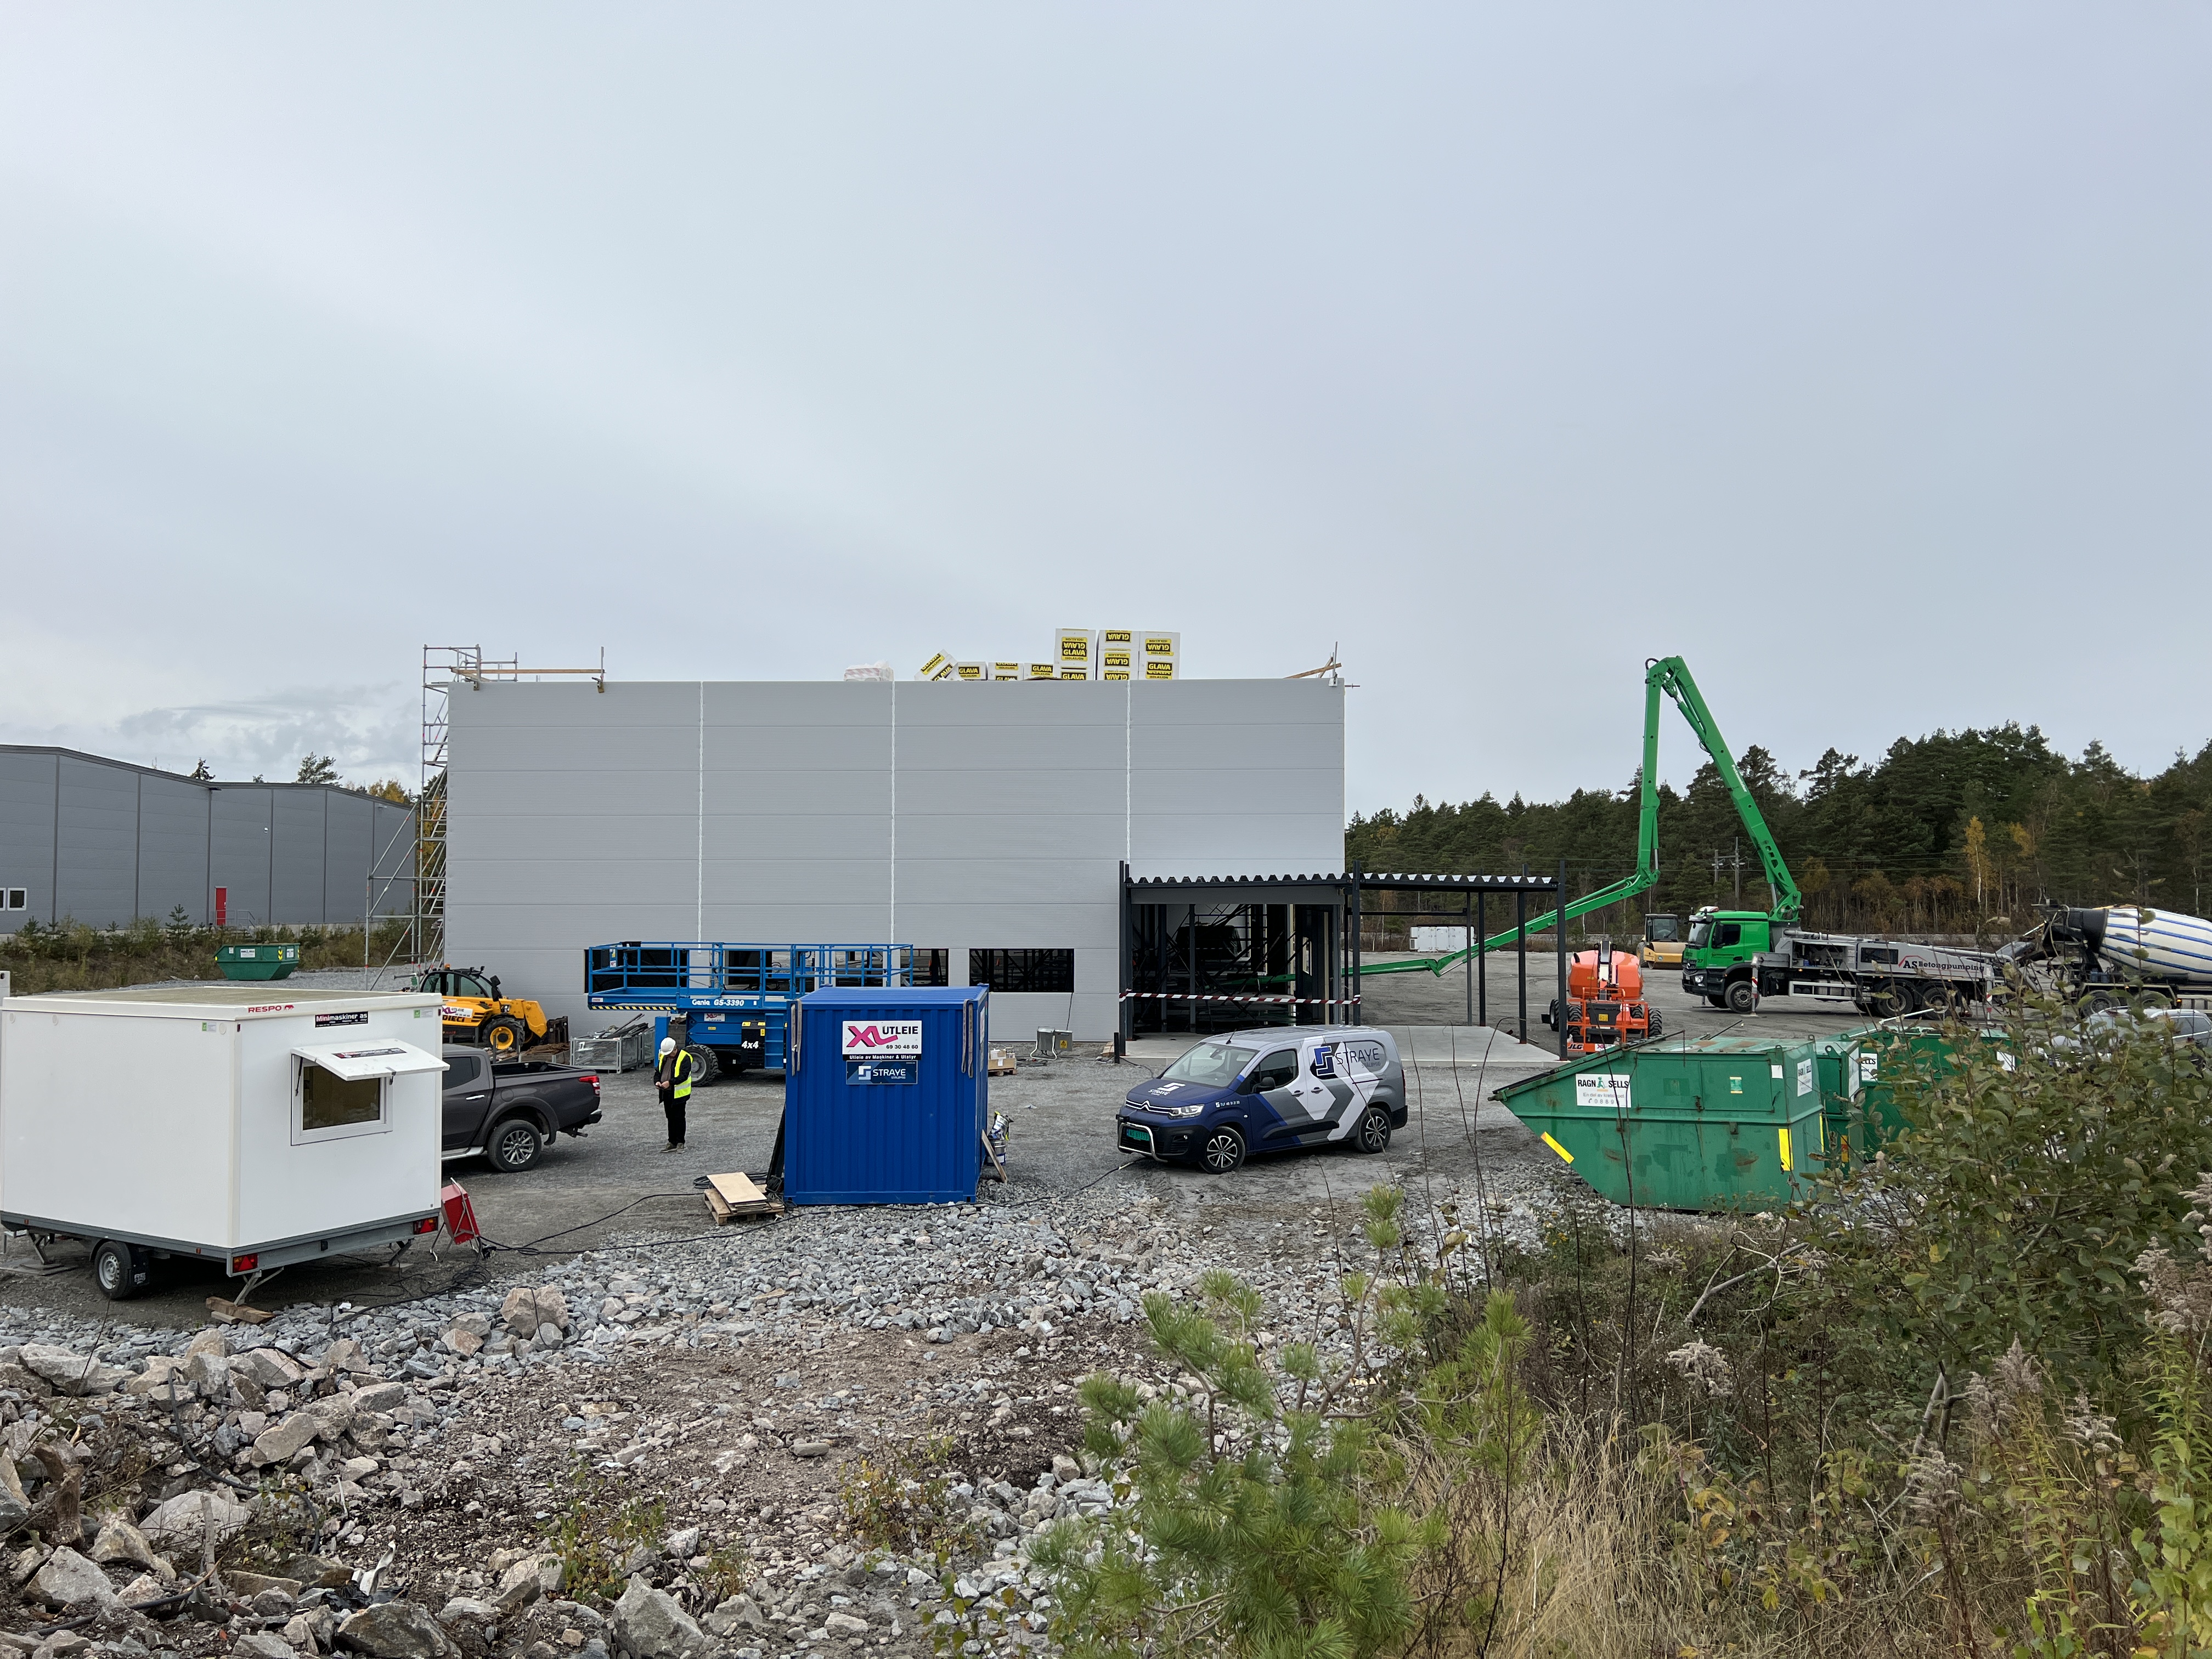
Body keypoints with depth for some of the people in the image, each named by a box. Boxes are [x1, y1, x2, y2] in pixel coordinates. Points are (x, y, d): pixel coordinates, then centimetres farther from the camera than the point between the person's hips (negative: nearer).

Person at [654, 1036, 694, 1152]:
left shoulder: (684, 1058, -13)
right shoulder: (664, 1057, 10)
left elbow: (684, 1076, -20)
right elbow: (658, 1071, 13)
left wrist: (670, 1082, -30)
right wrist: (657, 1081, -8)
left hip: (679, 1094, -7)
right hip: (666, 1093, 7)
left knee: (679, 1118, -1)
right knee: (670, 1118, 13)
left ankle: (680, 1143, 6)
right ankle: (672, 1142, 20)